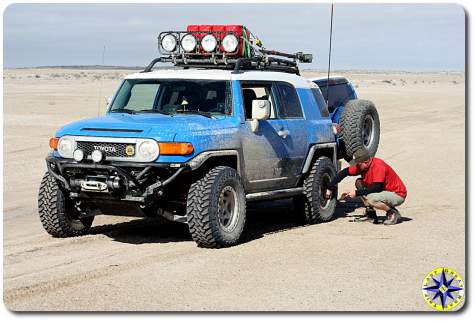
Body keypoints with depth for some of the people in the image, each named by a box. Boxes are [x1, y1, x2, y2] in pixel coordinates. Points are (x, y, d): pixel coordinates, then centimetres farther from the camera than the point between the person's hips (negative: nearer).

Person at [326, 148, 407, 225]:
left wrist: (356, 193, -24)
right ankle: (370, 212, 6)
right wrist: (330, 189, 1)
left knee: (371, 199, -33)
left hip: (398, 195, -9)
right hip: (385, 190, 9)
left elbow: (376, 188, -31)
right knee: (359, 183, 0)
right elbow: (344, 172, 4)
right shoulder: (361, 165, -4)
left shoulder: (378, 166, -28)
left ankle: (394, 213, -8)